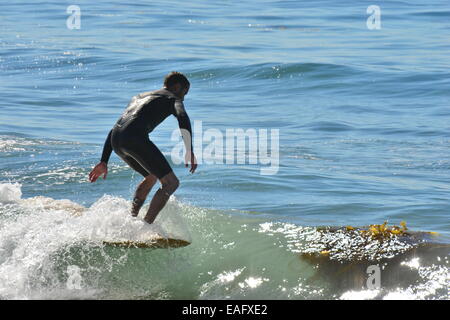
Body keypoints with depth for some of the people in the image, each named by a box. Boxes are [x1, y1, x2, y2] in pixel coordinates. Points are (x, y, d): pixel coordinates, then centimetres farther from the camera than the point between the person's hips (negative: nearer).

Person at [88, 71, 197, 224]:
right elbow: (182, 117, -9)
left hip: (116, 142, 8)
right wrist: (190, 151, -17)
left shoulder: (138, 97, 37)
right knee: (171, 183, -3)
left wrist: (104, 161, 32)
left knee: (152, 177, 30)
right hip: (135, 138, -8)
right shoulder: (173, 98, 16)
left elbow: (115, 128, 33)